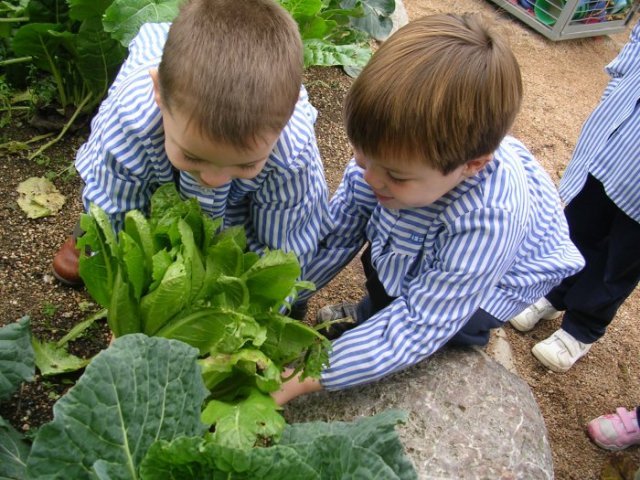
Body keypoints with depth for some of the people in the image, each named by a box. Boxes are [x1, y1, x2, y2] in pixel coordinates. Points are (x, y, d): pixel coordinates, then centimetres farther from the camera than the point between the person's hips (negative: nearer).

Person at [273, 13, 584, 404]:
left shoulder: (487, 219, -46)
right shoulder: (393, 147, -33)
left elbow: (419, 328, -37)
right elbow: (335, 232, -19)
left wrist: (303, 378, -38)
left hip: (497, 277, -5)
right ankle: (374, 313, 23)